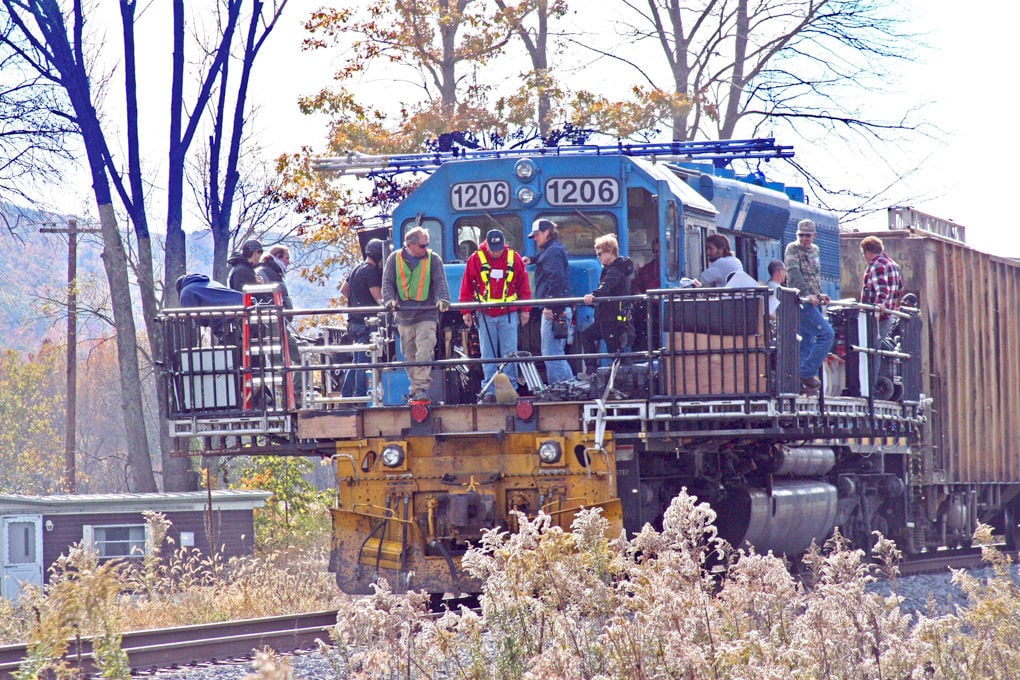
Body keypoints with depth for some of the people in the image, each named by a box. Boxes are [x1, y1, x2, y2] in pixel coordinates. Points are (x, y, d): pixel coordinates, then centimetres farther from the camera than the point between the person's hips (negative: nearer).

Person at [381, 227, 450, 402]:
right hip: (404, 315, 2)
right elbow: (388, 282, 4)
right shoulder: (395, 259, 7)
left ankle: (421, 389, -21)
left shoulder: (433, 259, 4)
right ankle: (415, 388, 19)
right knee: (409, 355, 8)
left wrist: (443, 299, -24)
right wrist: (389, 300, -16)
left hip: (426, 315, -2)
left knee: (425, 352, -16)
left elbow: (440, 281, -5)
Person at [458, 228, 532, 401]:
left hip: (509, 314, 0)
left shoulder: (514, 258, 2)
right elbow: (466, 287, 3)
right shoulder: (476, 259, -1)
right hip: (485, 315, 0)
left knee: (509, 353, 0)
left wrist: (525, 310, 7)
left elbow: (524, 286, 8)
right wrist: (466, 311, 0)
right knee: (488, 354, 2)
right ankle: (489, 390, 6)